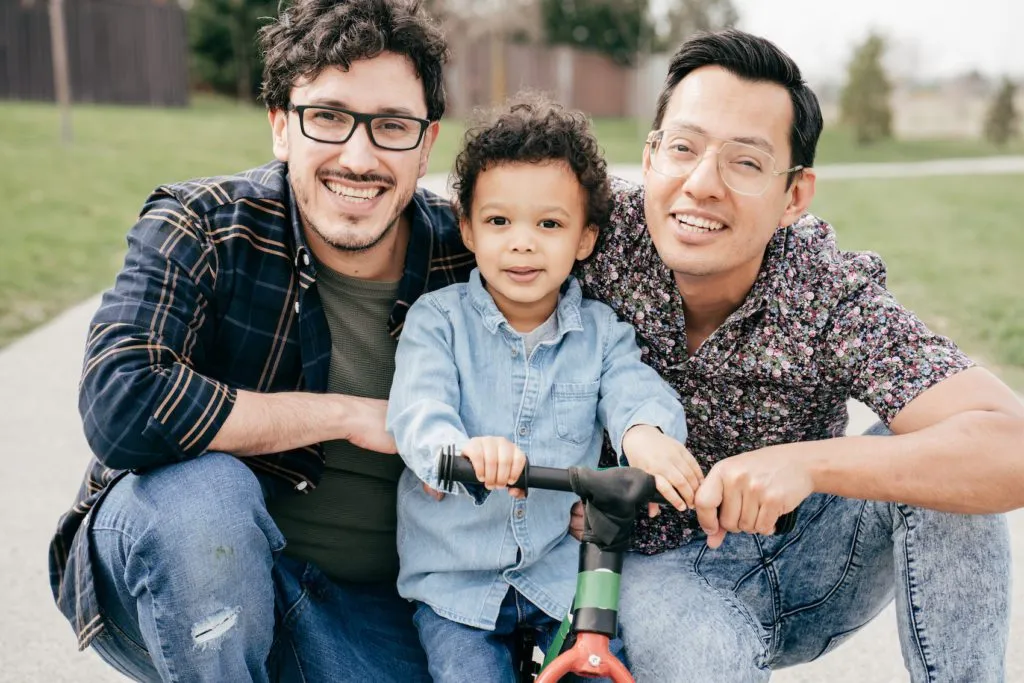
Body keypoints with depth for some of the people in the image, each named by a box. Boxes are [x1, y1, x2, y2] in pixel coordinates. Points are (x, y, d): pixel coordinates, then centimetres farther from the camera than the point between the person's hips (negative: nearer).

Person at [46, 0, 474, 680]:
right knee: (203, 487, -35)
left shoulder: (467, 255, -6)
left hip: (371, 606, 4)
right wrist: (350, 415, -24)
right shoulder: (200, 229, -15)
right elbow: (119, 405, -31)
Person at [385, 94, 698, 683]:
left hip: (569, 568, 1)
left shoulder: (601, 331, 1)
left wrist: (644, 432, -43)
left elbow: (635, 388, -16)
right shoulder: (437, 319, -5)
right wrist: (461, 448, -44)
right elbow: (416, 409, -19)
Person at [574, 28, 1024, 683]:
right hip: (664, 563, -1)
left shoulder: (833, 297, -22)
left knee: (942, 467, -25)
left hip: (809, 564, 1)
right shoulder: (601, 230, -19)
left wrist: (802, 463, -45)